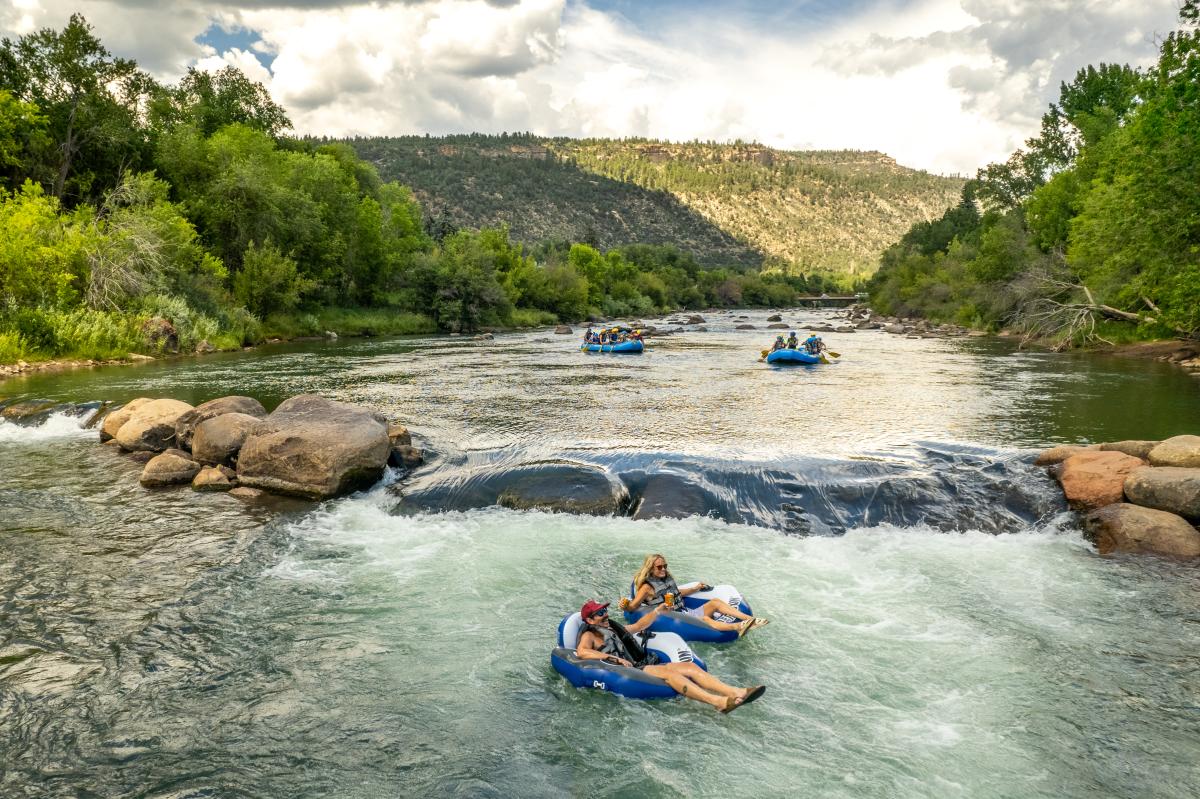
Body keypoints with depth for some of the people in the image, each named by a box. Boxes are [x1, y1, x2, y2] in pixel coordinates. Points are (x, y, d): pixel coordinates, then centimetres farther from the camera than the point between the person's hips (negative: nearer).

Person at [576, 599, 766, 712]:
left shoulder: (612, 629, 27)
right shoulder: (589, 635, 1)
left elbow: (638, 626, 33)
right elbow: (581, 652, -21)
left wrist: (657, 611, 21)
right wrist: (614, 658, -24)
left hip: (636, 667, 9)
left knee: (690, 667, -8)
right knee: (667, 671, -32)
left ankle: (736, 693, -23)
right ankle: (719, 702, -48)